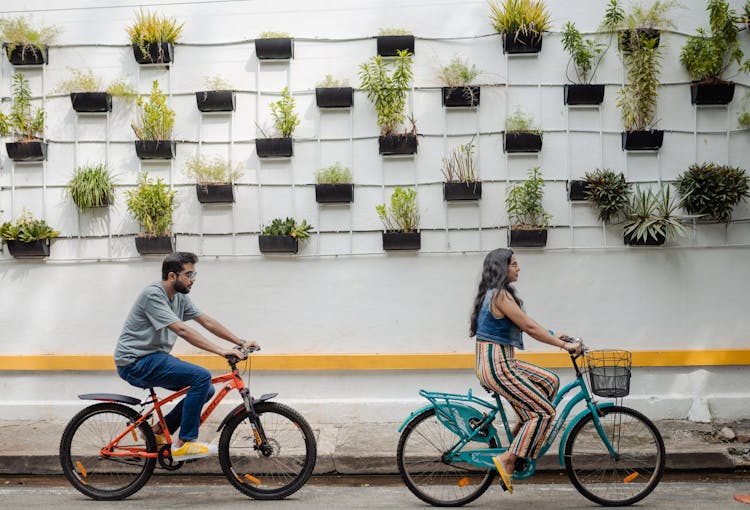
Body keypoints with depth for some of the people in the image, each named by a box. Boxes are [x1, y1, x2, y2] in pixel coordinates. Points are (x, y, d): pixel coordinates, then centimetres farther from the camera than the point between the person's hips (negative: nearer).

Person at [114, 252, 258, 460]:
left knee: (206, 390, 4)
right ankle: (183, 444, -14)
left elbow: (207, 321, 10)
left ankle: (158, 432, 14)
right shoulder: (153, 294, -20)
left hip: (153, 358, 9)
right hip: (135, 362, -9)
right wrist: (222, 351, -31)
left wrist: (241, 342, 2)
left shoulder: (180, 297, 8)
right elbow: (182, 330, -28)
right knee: (202, 377, -22)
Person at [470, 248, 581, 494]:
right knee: (544, 412, -6)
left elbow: (525, 325, 21)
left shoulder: (495, 294, 15)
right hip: (496, 366, -10)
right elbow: (530, 328, -18)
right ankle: (507, 460, -4)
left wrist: (553, 336, 19)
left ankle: (518, 432, 14)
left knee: (550, 381, 13)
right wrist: (565, 345, -13)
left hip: (500, 363, 10)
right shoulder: (500, 295, -16)